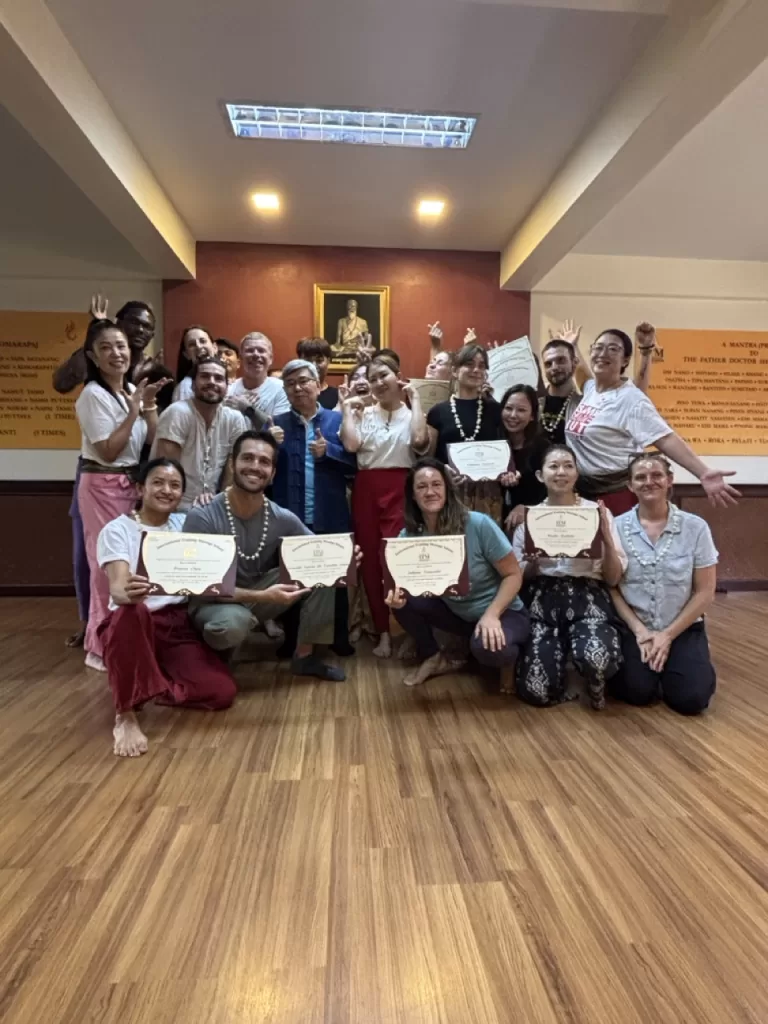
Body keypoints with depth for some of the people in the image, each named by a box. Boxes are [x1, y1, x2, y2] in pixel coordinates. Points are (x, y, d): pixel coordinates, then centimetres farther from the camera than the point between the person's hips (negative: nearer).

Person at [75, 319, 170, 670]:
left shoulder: (132, 390, 8)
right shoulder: (93, 395, -13)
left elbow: (151, 442, 6)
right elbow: (109, 452, -18)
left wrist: (149, 405, -5)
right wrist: (134, 409, -18)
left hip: (133, 483, 7)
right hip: (103, 486, -7)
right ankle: (101, 648, 9)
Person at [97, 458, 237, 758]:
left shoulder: (185, 525, 11)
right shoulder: (117, 529, -3)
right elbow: (117, 587, -19)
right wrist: (128, 593, -44)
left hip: (178, 625, 3)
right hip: (134, 623, -3)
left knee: (222, 692, -19)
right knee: (132, 611, -41)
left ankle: (150, 685, 7)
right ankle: (126, 715, -24)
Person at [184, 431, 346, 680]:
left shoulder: (283, 519, -12)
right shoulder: (202, 516, -22)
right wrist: (262, 597, -34)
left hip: (261, 594, 4)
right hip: (214, 602, -4)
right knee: (234, 621, -40)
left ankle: (303, 655, 2)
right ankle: (216, 660, -1)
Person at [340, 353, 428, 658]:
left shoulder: (412, 413, 7)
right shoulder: (363, 413, 12)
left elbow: (419, 439, -16)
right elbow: (350, 444, -6)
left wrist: (415, 399, -4)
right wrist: (346, 408, 5)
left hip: (400, 488, -3)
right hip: (366, 488, 4)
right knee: (370, 559, 7)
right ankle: (382, 630, 20)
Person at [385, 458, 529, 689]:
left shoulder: (478, 525, -23)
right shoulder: (408, 537, -12)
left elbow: (513, 575, -16)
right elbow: (402, 583, -7)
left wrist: (491, 614, -28)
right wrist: (397, 596, -31)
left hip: (502, 612, -4)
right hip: (456, 613, 4)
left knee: (486, 647, -36)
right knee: (403, 599, -18)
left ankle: (509, 656, 3)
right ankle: (434, 658, 8)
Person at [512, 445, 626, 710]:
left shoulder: (597, 512, 6)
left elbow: (613, 578, 4)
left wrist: (607, 539, -12)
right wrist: (532, 562, -12)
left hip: (587, 599, 0)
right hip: (542, 600, 1)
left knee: (595, 658, -34)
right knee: (537, 692, -16)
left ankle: (593, 684, 5)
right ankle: (562, 654, 18)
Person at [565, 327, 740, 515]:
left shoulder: (631, 399, -16)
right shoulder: (590, 388, 7)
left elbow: (666, 439, -25)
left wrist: (703, 473, -35)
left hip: (617, 494, -8)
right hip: (582, 493, 8)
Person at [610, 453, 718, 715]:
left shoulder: (695, 527, -6)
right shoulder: (616, 527, -6)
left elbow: (705, 593, -3)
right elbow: (610, 587, -4)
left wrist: (668, 635, -9)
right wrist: (639, 630, -12)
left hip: (683, 629, 1)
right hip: (633, 628, 0)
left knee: (691, 698, -18)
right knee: (637, 691, -21)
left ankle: (669, 664, 15)